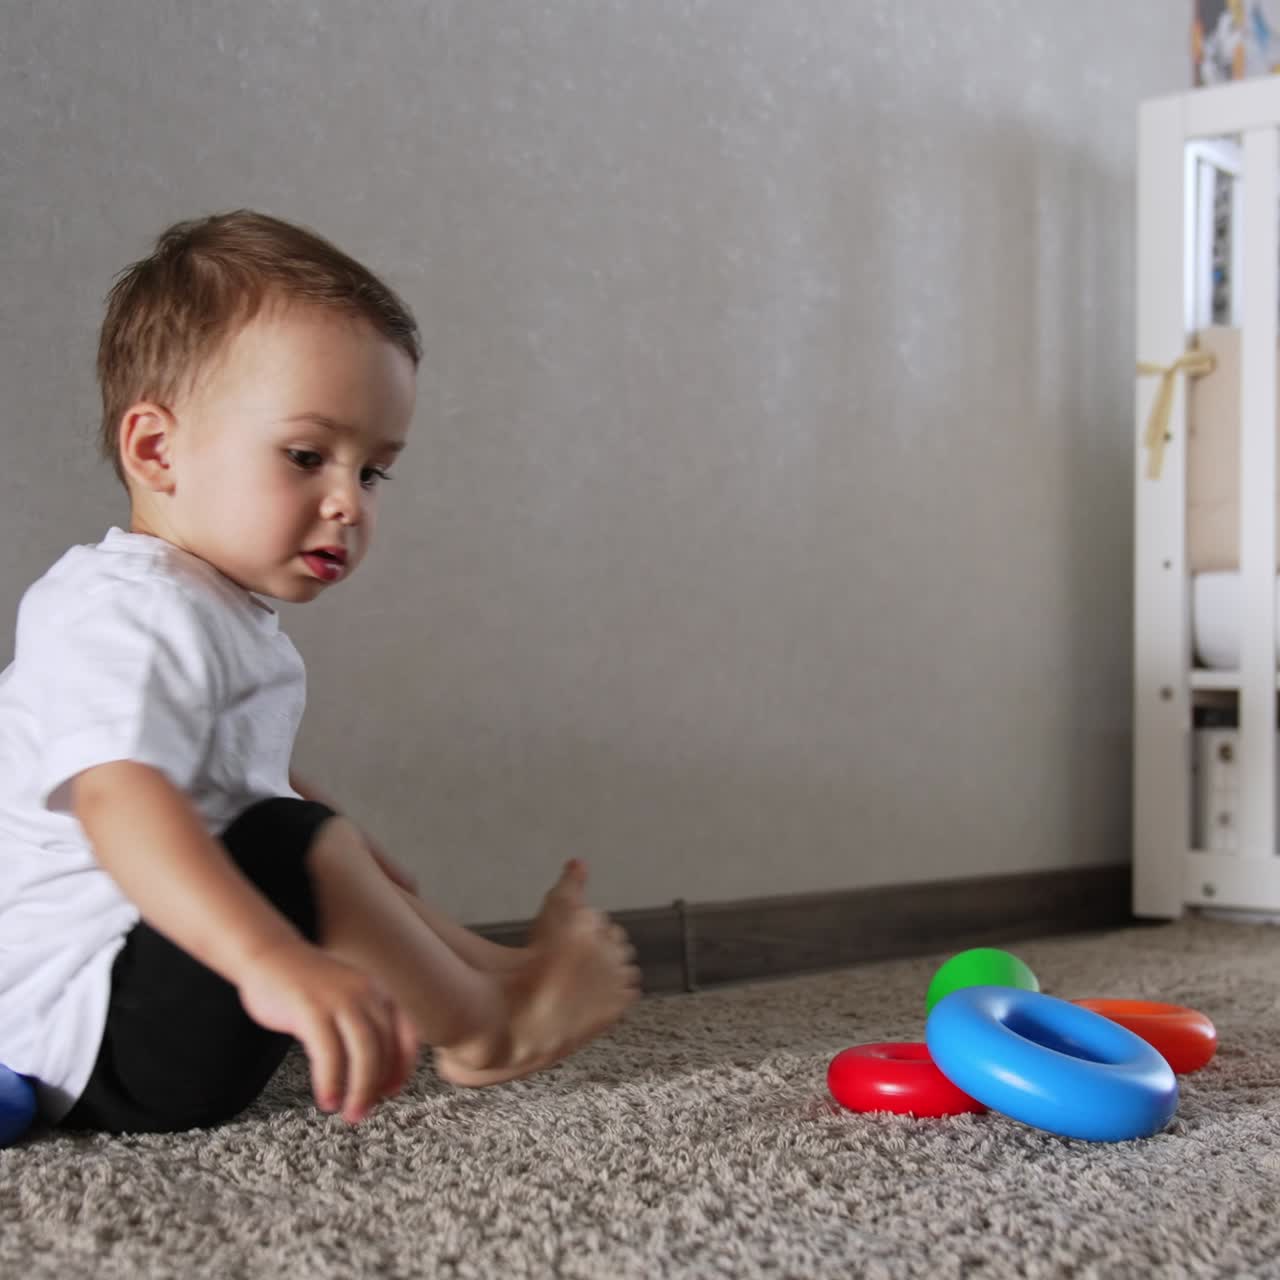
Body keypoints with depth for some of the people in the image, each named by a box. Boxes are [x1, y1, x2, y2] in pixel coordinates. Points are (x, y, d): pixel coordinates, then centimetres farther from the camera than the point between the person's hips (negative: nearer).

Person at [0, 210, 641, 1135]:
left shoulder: (225, 618, 13)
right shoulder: (128, 614, -22)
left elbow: (265, 785, 30)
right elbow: (118, 799, -41)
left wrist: (386, 918, 40)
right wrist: (275, 961, -56)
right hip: (79, 1036, -11)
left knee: (334, 846, 25)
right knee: (294, 849, -28)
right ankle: (483, 1029, -9)